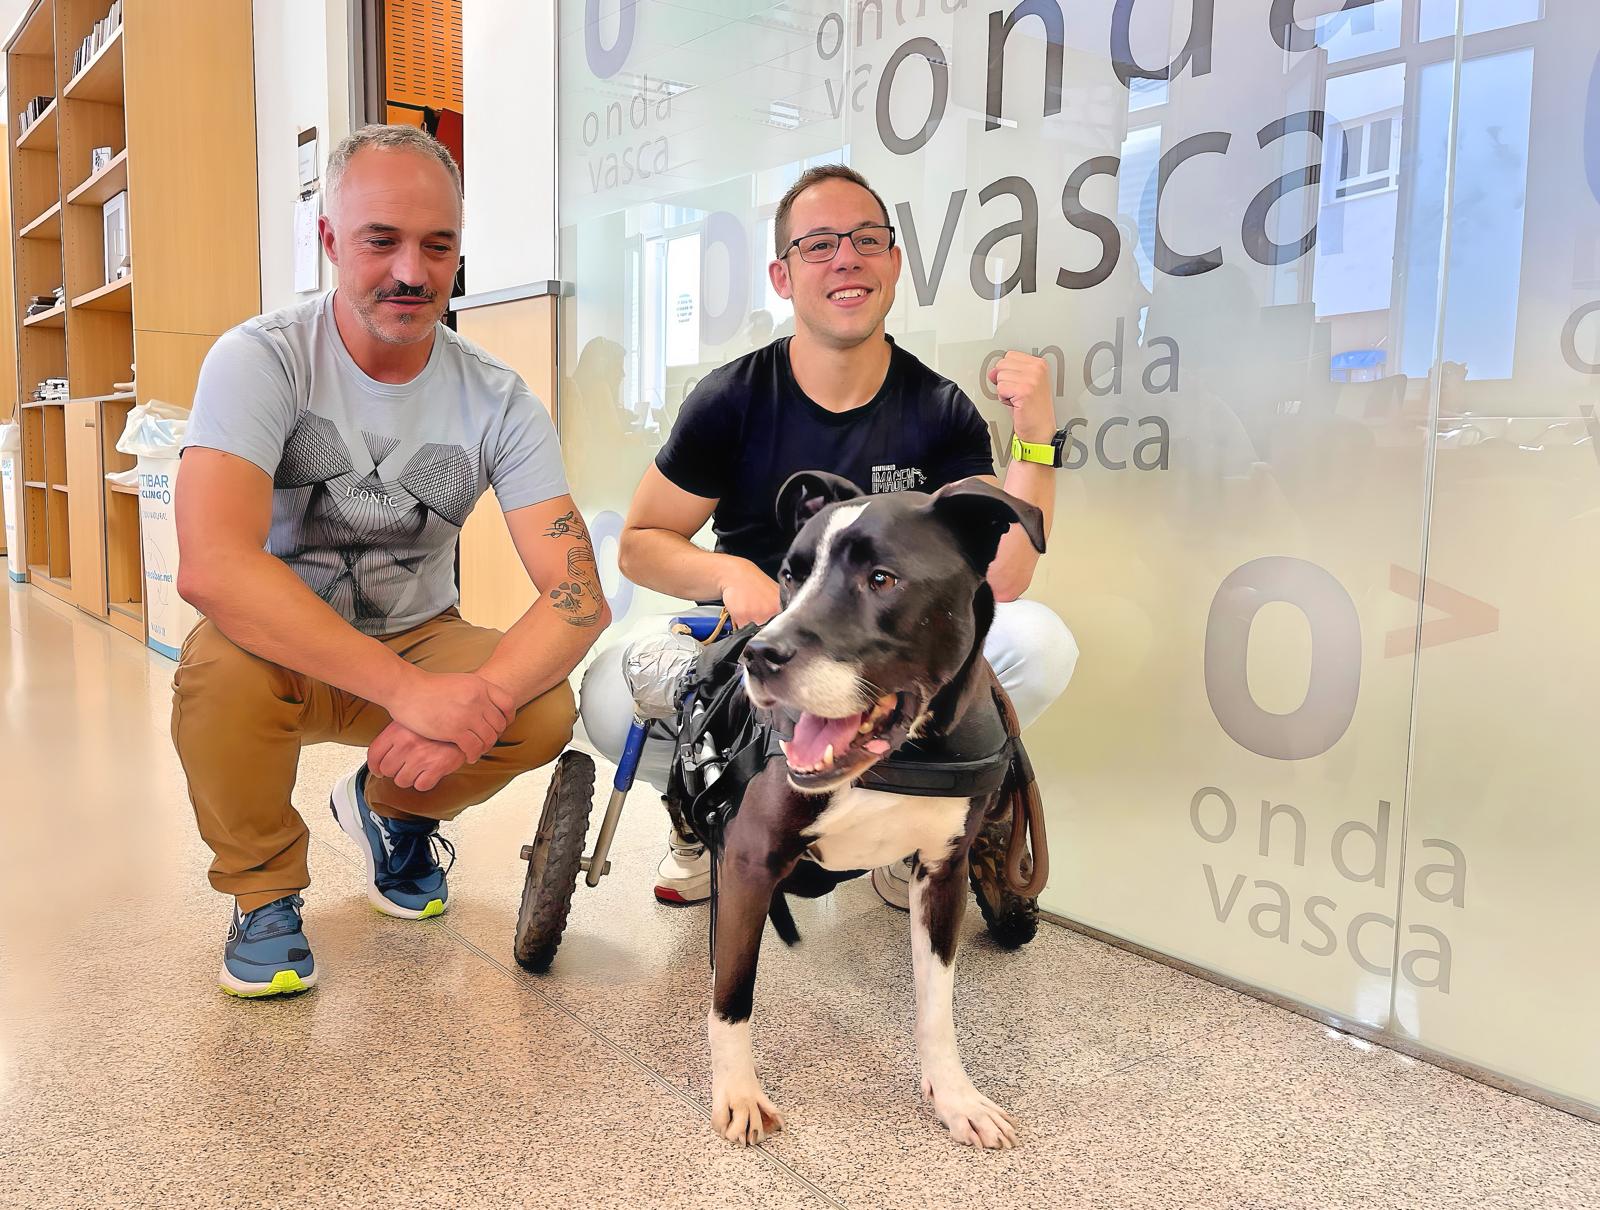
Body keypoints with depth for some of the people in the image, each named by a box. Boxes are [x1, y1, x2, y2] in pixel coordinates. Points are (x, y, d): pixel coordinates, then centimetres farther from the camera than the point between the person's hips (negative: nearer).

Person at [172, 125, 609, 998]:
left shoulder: (498, 401, -11)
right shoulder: (259, 360, -19)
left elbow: (580, 597, -18)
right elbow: (210, 566, -35)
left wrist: (478, 698, -37)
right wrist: (409, 689, -41)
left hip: (420, 642, 2)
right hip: (280, 649, -2)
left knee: (545, 714, -25)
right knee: (222, 669, -35)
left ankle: (389, 804, 11)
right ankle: (264, 891, -3)